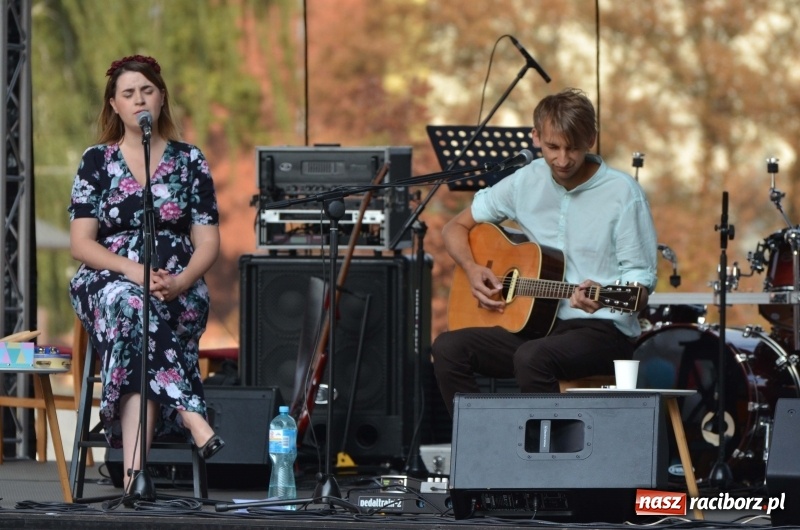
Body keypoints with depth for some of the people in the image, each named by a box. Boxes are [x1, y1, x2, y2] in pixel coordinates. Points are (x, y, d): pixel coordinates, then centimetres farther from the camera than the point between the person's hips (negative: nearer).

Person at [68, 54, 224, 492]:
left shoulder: (189, 161, 11)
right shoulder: (97, 161, 8)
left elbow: (207, 243, 6)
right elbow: (80, 244, 0)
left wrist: (179, 282, -16)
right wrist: (134, 271, -17)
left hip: (178, 292, 0)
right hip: (107, 283, 0)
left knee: (135, 313, -36)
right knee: (130, 305, -39)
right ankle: (189, 413, -45)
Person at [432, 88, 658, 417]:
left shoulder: (621, 192, -8)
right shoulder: (527, 182, 5)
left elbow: (641, 285, -7)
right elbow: (456, 227, 16)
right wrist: (472, 269, -4)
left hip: (602, 330, -5)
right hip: (537, 326, 5)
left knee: (532, 358, -36)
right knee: (448, 349, -18)